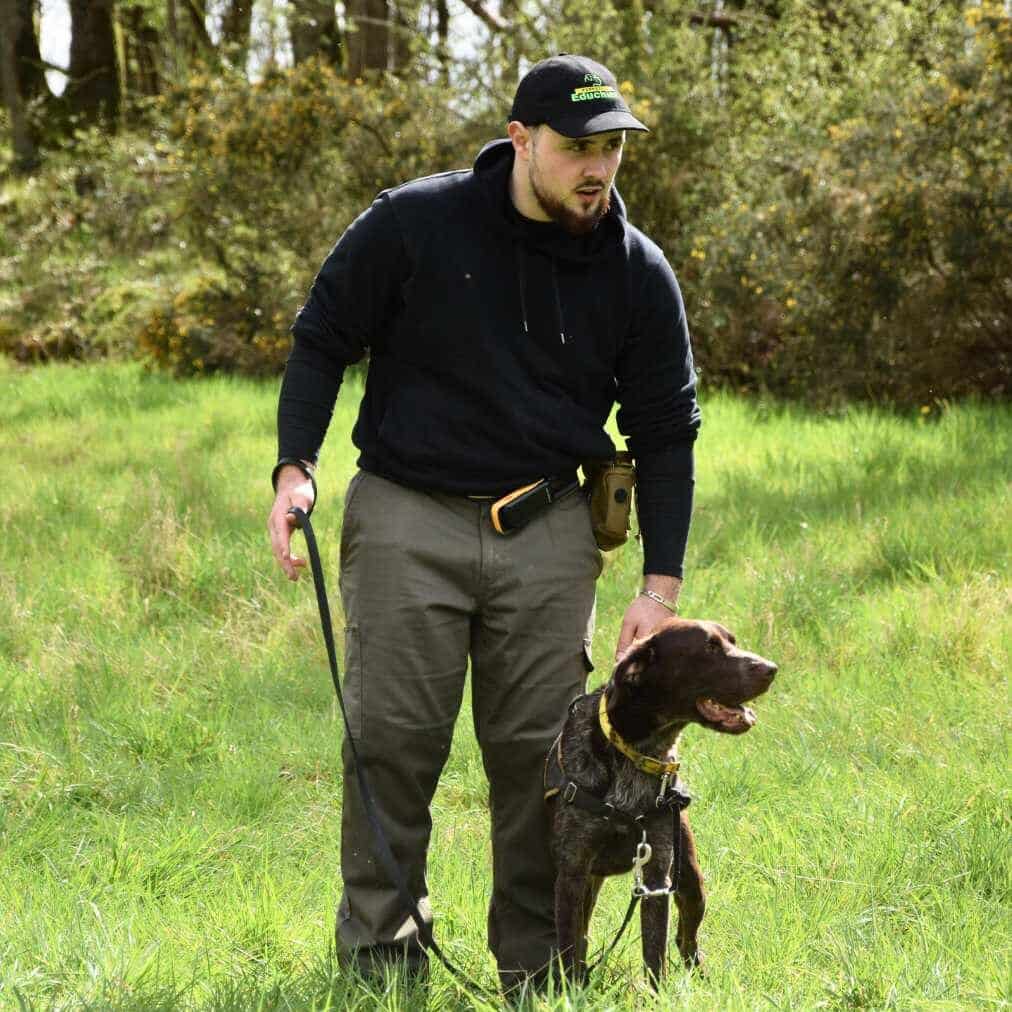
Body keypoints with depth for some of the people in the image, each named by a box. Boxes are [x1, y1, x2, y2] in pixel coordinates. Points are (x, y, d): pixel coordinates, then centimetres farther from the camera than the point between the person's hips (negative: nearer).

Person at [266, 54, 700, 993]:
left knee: (540, 751, 2)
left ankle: (537, 967, 13)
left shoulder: (637, 272, 0)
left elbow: (665, 431, 6)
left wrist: (661, 583, 0)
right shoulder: (413, 223, -7)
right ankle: (377, 953, 10)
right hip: (406, 517, -2)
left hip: (548, 529, 2)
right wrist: (295, 467, -10)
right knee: (392, 741, -3)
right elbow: (321, 337, 3)